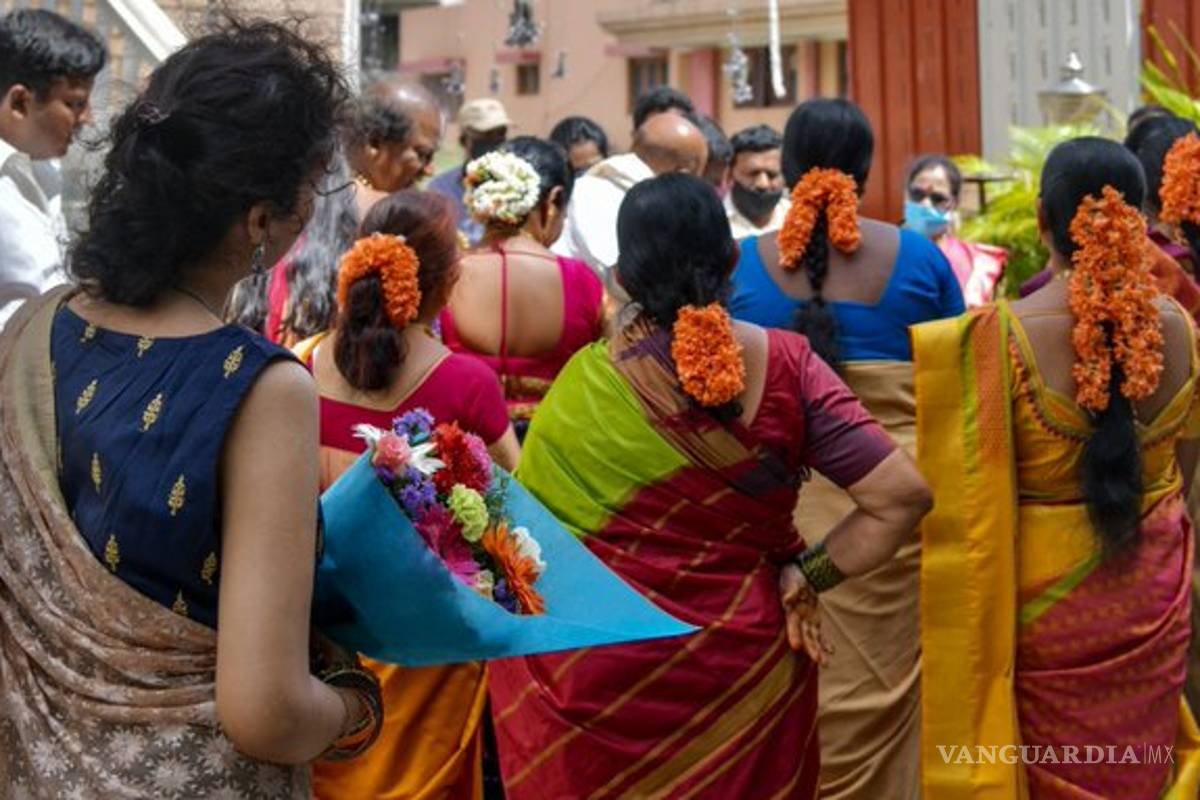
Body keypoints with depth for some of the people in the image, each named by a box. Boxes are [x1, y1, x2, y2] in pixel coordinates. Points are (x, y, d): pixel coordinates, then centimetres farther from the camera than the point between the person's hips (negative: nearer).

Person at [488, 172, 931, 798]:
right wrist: (809, 576, -6)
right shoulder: (784, 365, -11)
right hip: (748, 657, 1)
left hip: (608, 663, -1)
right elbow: (901, 494, -14)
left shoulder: (588, 384, -13)